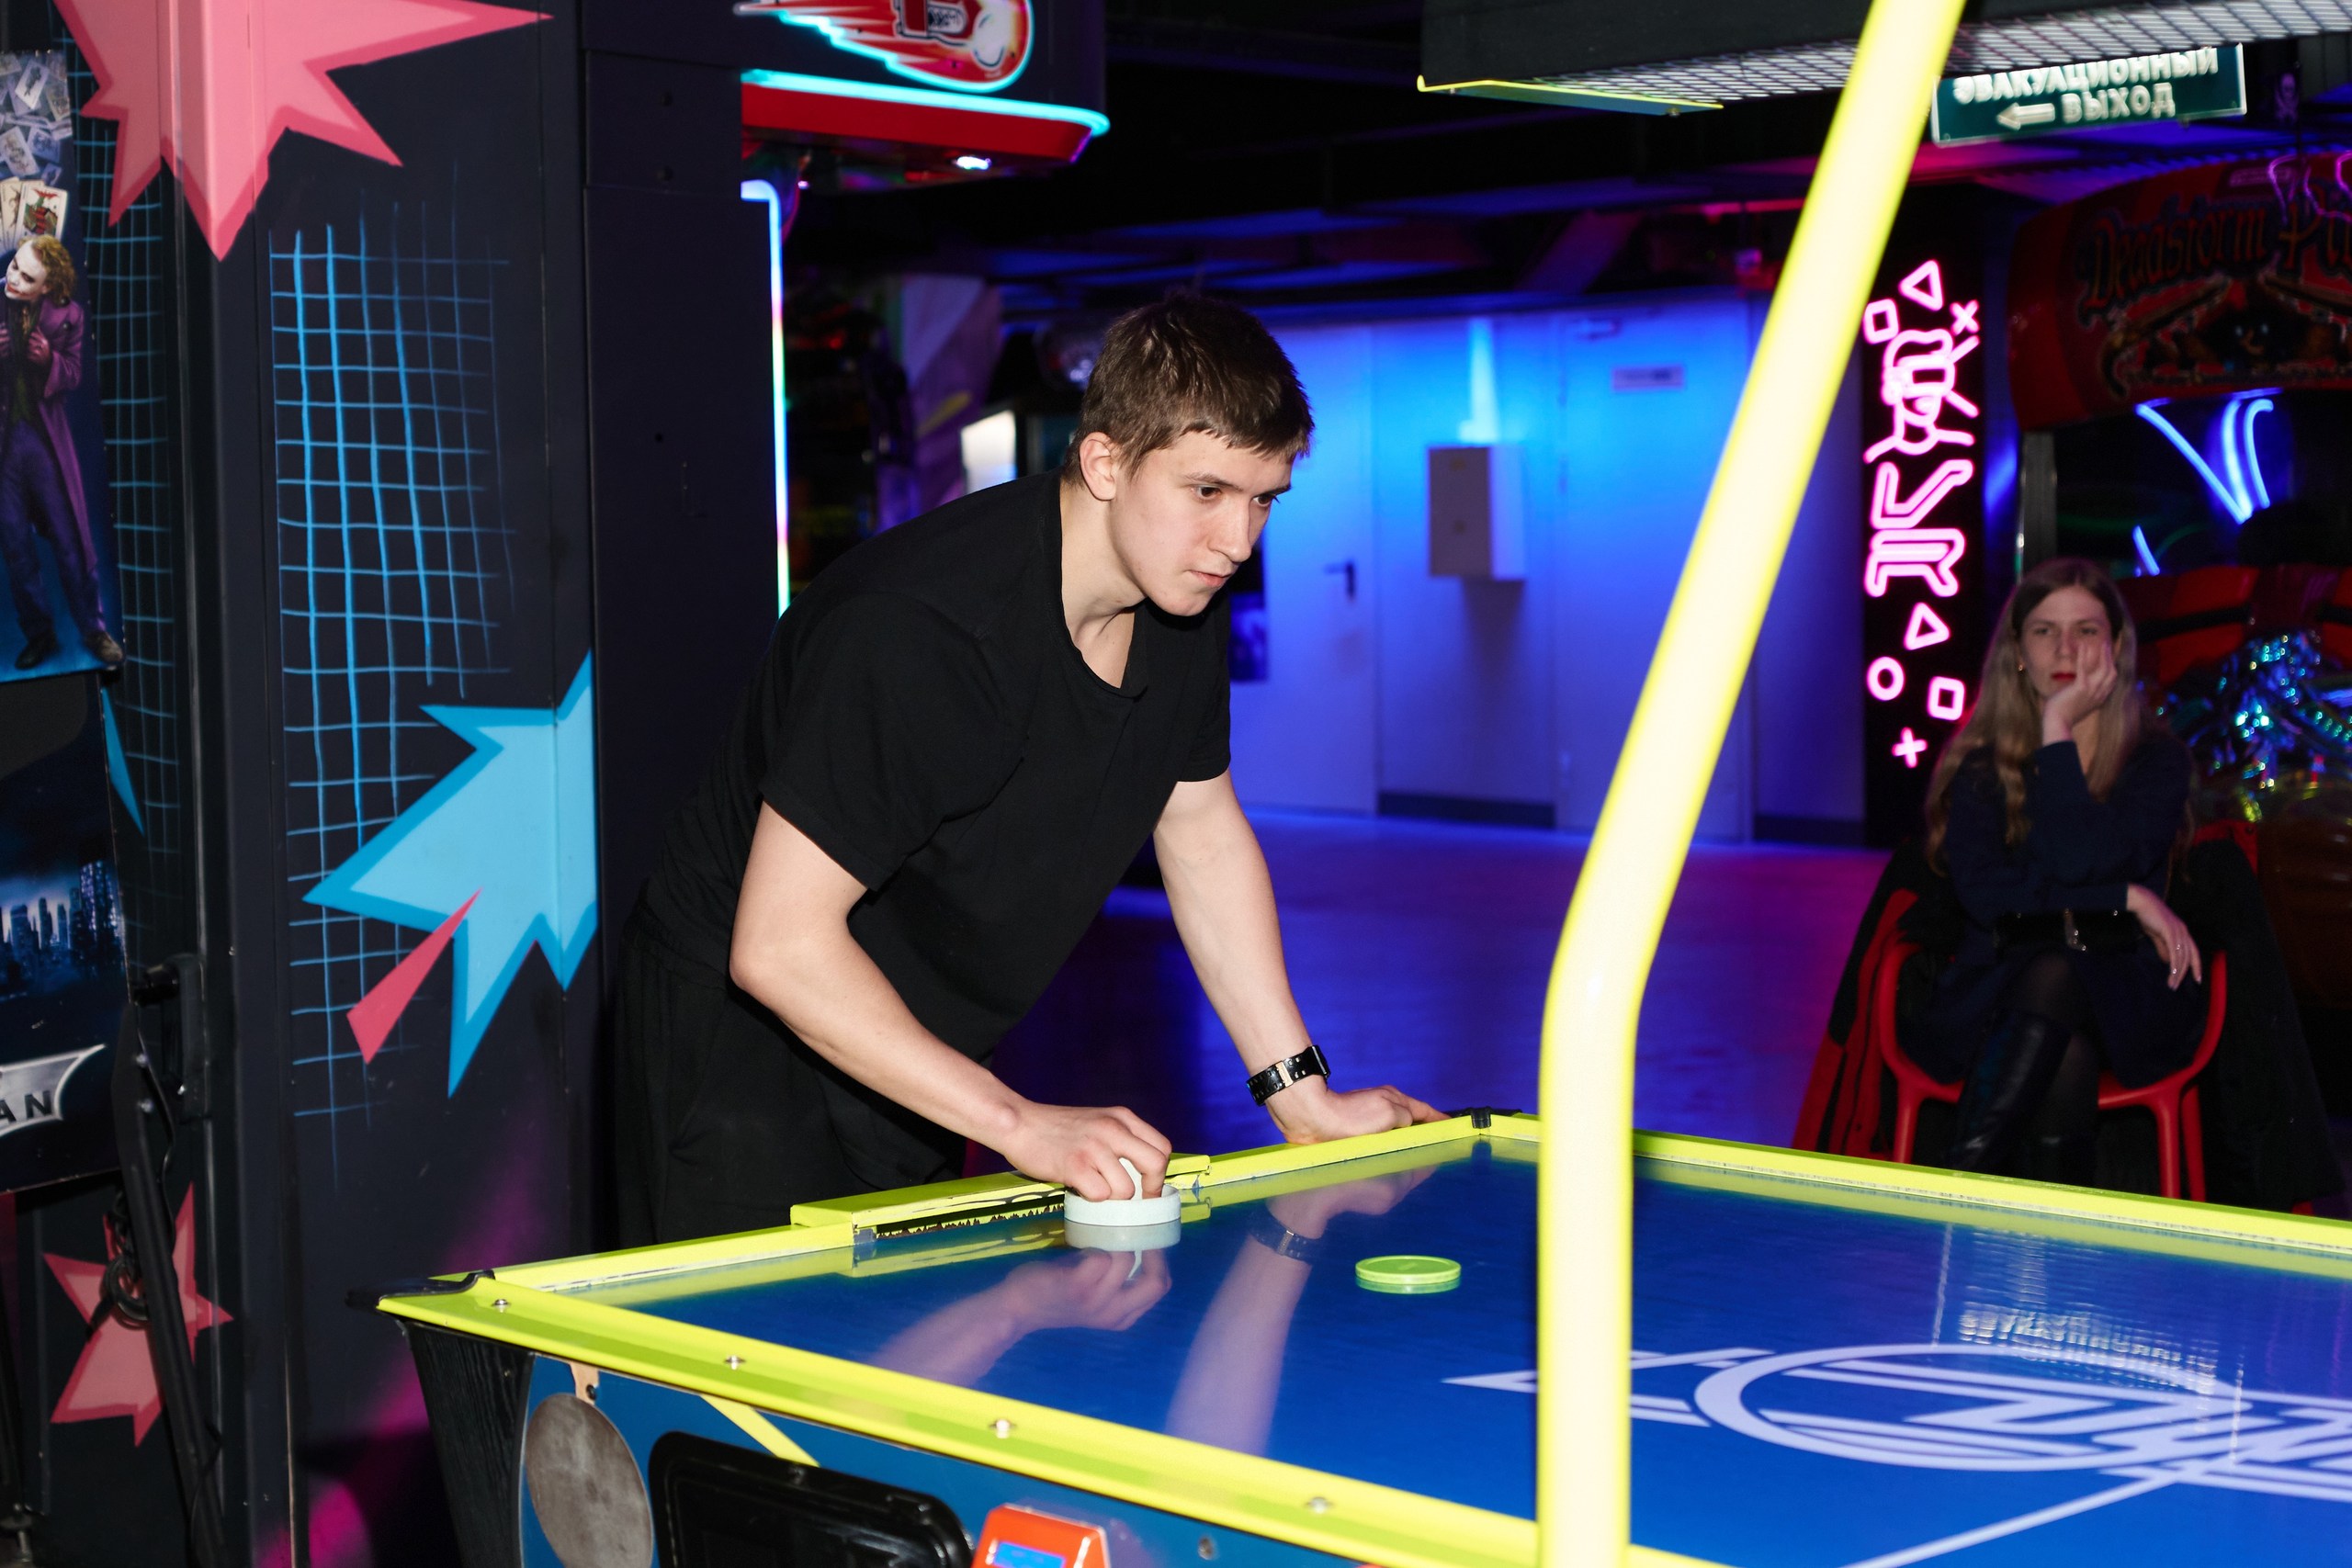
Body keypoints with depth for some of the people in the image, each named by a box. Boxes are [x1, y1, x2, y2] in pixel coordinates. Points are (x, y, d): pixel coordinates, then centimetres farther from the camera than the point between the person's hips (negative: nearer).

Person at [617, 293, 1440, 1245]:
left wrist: (1302, 1095, 5)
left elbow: (1203, 834, 9)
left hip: (915, 1066, 8)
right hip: (745, 1041, -7)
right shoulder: (916, 630, -32)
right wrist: (1018, 1123, -34)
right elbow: (778, 946, -32)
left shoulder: (1180, 599, -6)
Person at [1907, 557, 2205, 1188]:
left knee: (2053, 979, -36)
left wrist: (2058, 731, -7)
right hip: (1997, 994, 1)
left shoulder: (2157, 761, 7)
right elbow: (1981, 889, -7)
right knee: (2066, 1058, -35)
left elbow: (2081, 860, -13)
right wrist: (2125, 898, -12)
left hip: (2122, 1005, -1)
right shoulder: (1981, 763, 11)